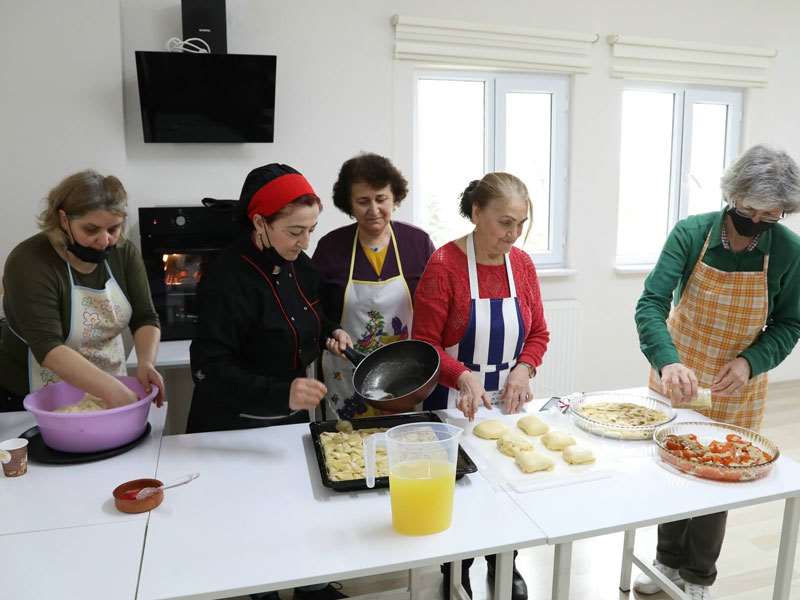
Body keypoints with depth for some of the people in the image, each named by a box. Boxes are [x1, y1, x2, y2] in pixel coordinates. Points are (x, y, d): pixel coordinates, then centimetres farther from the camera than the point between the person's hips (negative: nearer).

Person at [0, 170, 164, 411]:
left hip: (109, 388, 5)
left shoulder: (125, 252, -7)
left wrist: (146, 362, -26)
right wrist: (112, 391, -39)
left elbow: (144, 318, -7)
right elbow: (47, 346, -29)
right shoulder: (30, 262, -21)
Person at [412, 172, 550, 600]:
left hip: (507, 403, 5)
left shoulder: (522, 264, -1)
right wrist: (463, 378, -31)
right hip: (456, 405, -5)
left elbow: (538, 333, 6)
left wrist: (523, 370, -12)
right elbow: (424, 343, -17)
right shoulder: (444, 265, -18)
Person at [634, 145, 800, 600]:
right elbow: (651, 303, -26)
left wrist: (750, 362, -23)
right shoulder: (691, 233, -18)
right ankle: (668, 562, 40)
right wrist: (667, 362, -43)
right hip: (676, 378, 0)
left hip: (736, 392, 0)